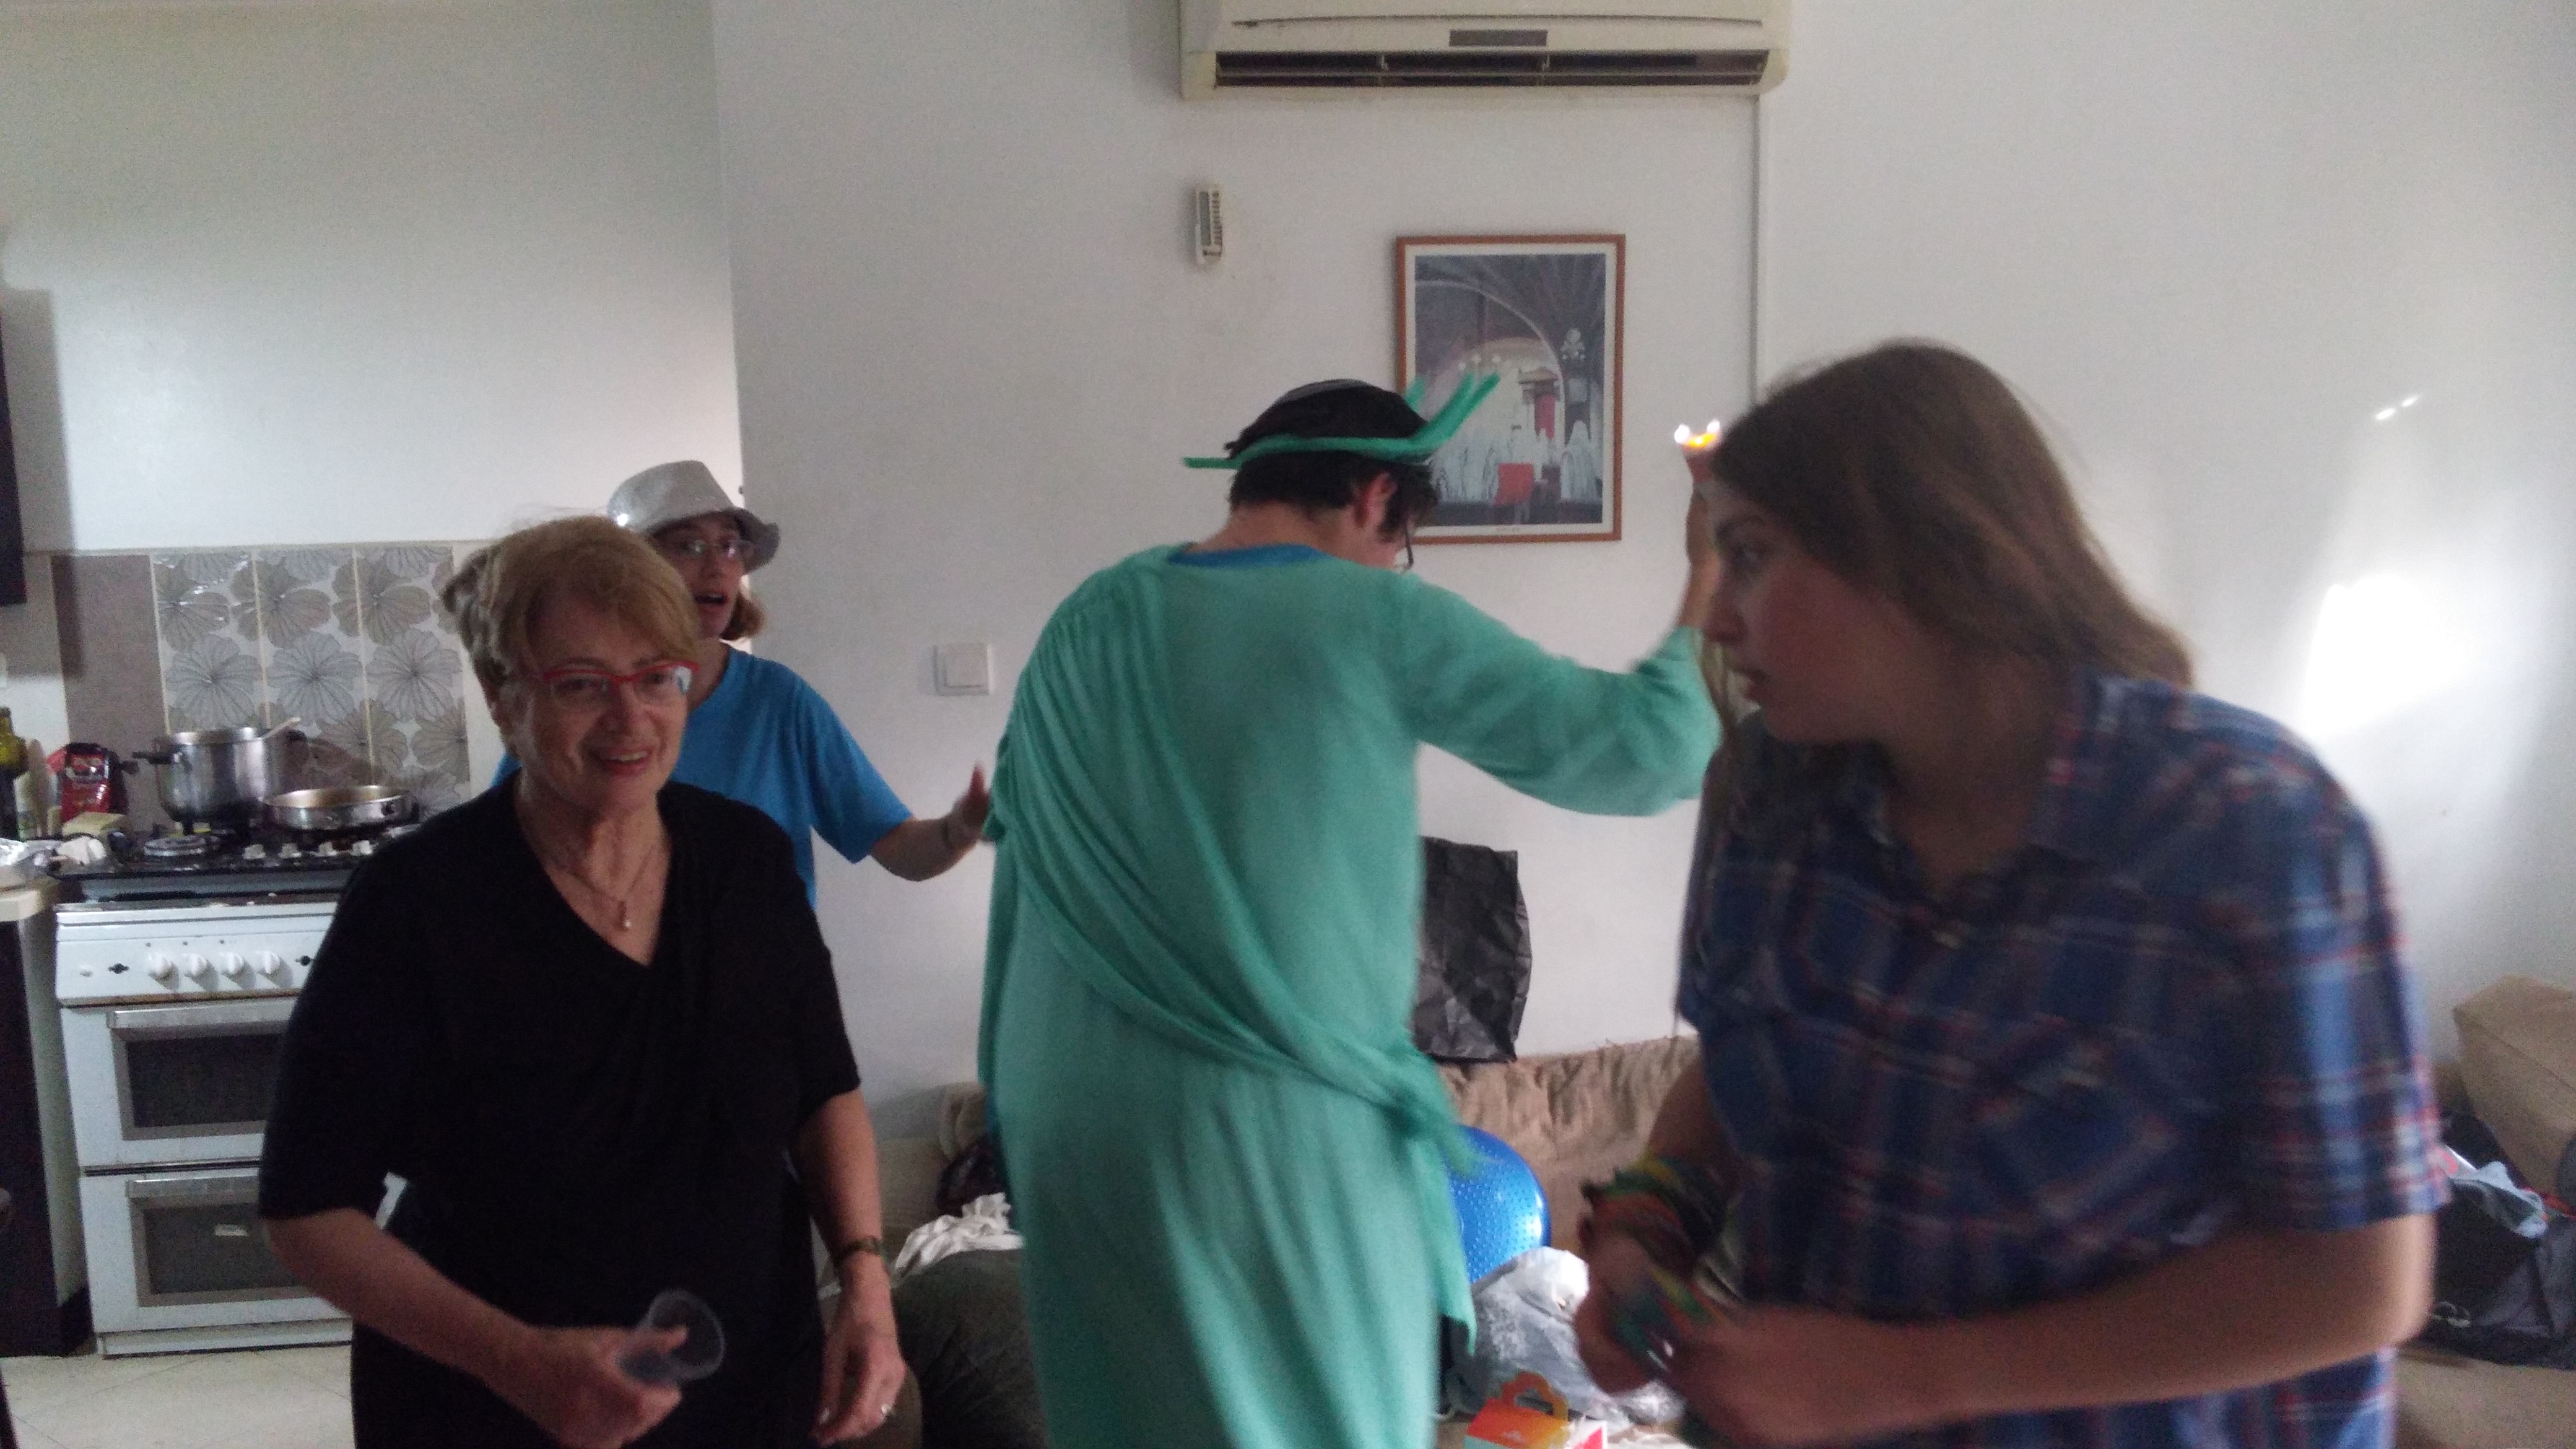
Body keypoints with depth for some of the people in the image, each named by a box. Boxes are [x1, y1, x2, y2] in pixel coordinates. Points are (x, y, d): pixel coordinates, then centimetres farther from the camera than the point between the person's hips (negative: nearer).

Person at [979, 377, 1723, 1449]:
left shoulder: (1085, 621, 7)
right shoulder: (1379, 620, -9)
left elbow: (1021, 851, 12)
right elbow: (1644, 753, -9)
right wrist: (1709, 606, 10)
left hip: (1077, 1118, 6)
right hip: (1283, 1123, -5)